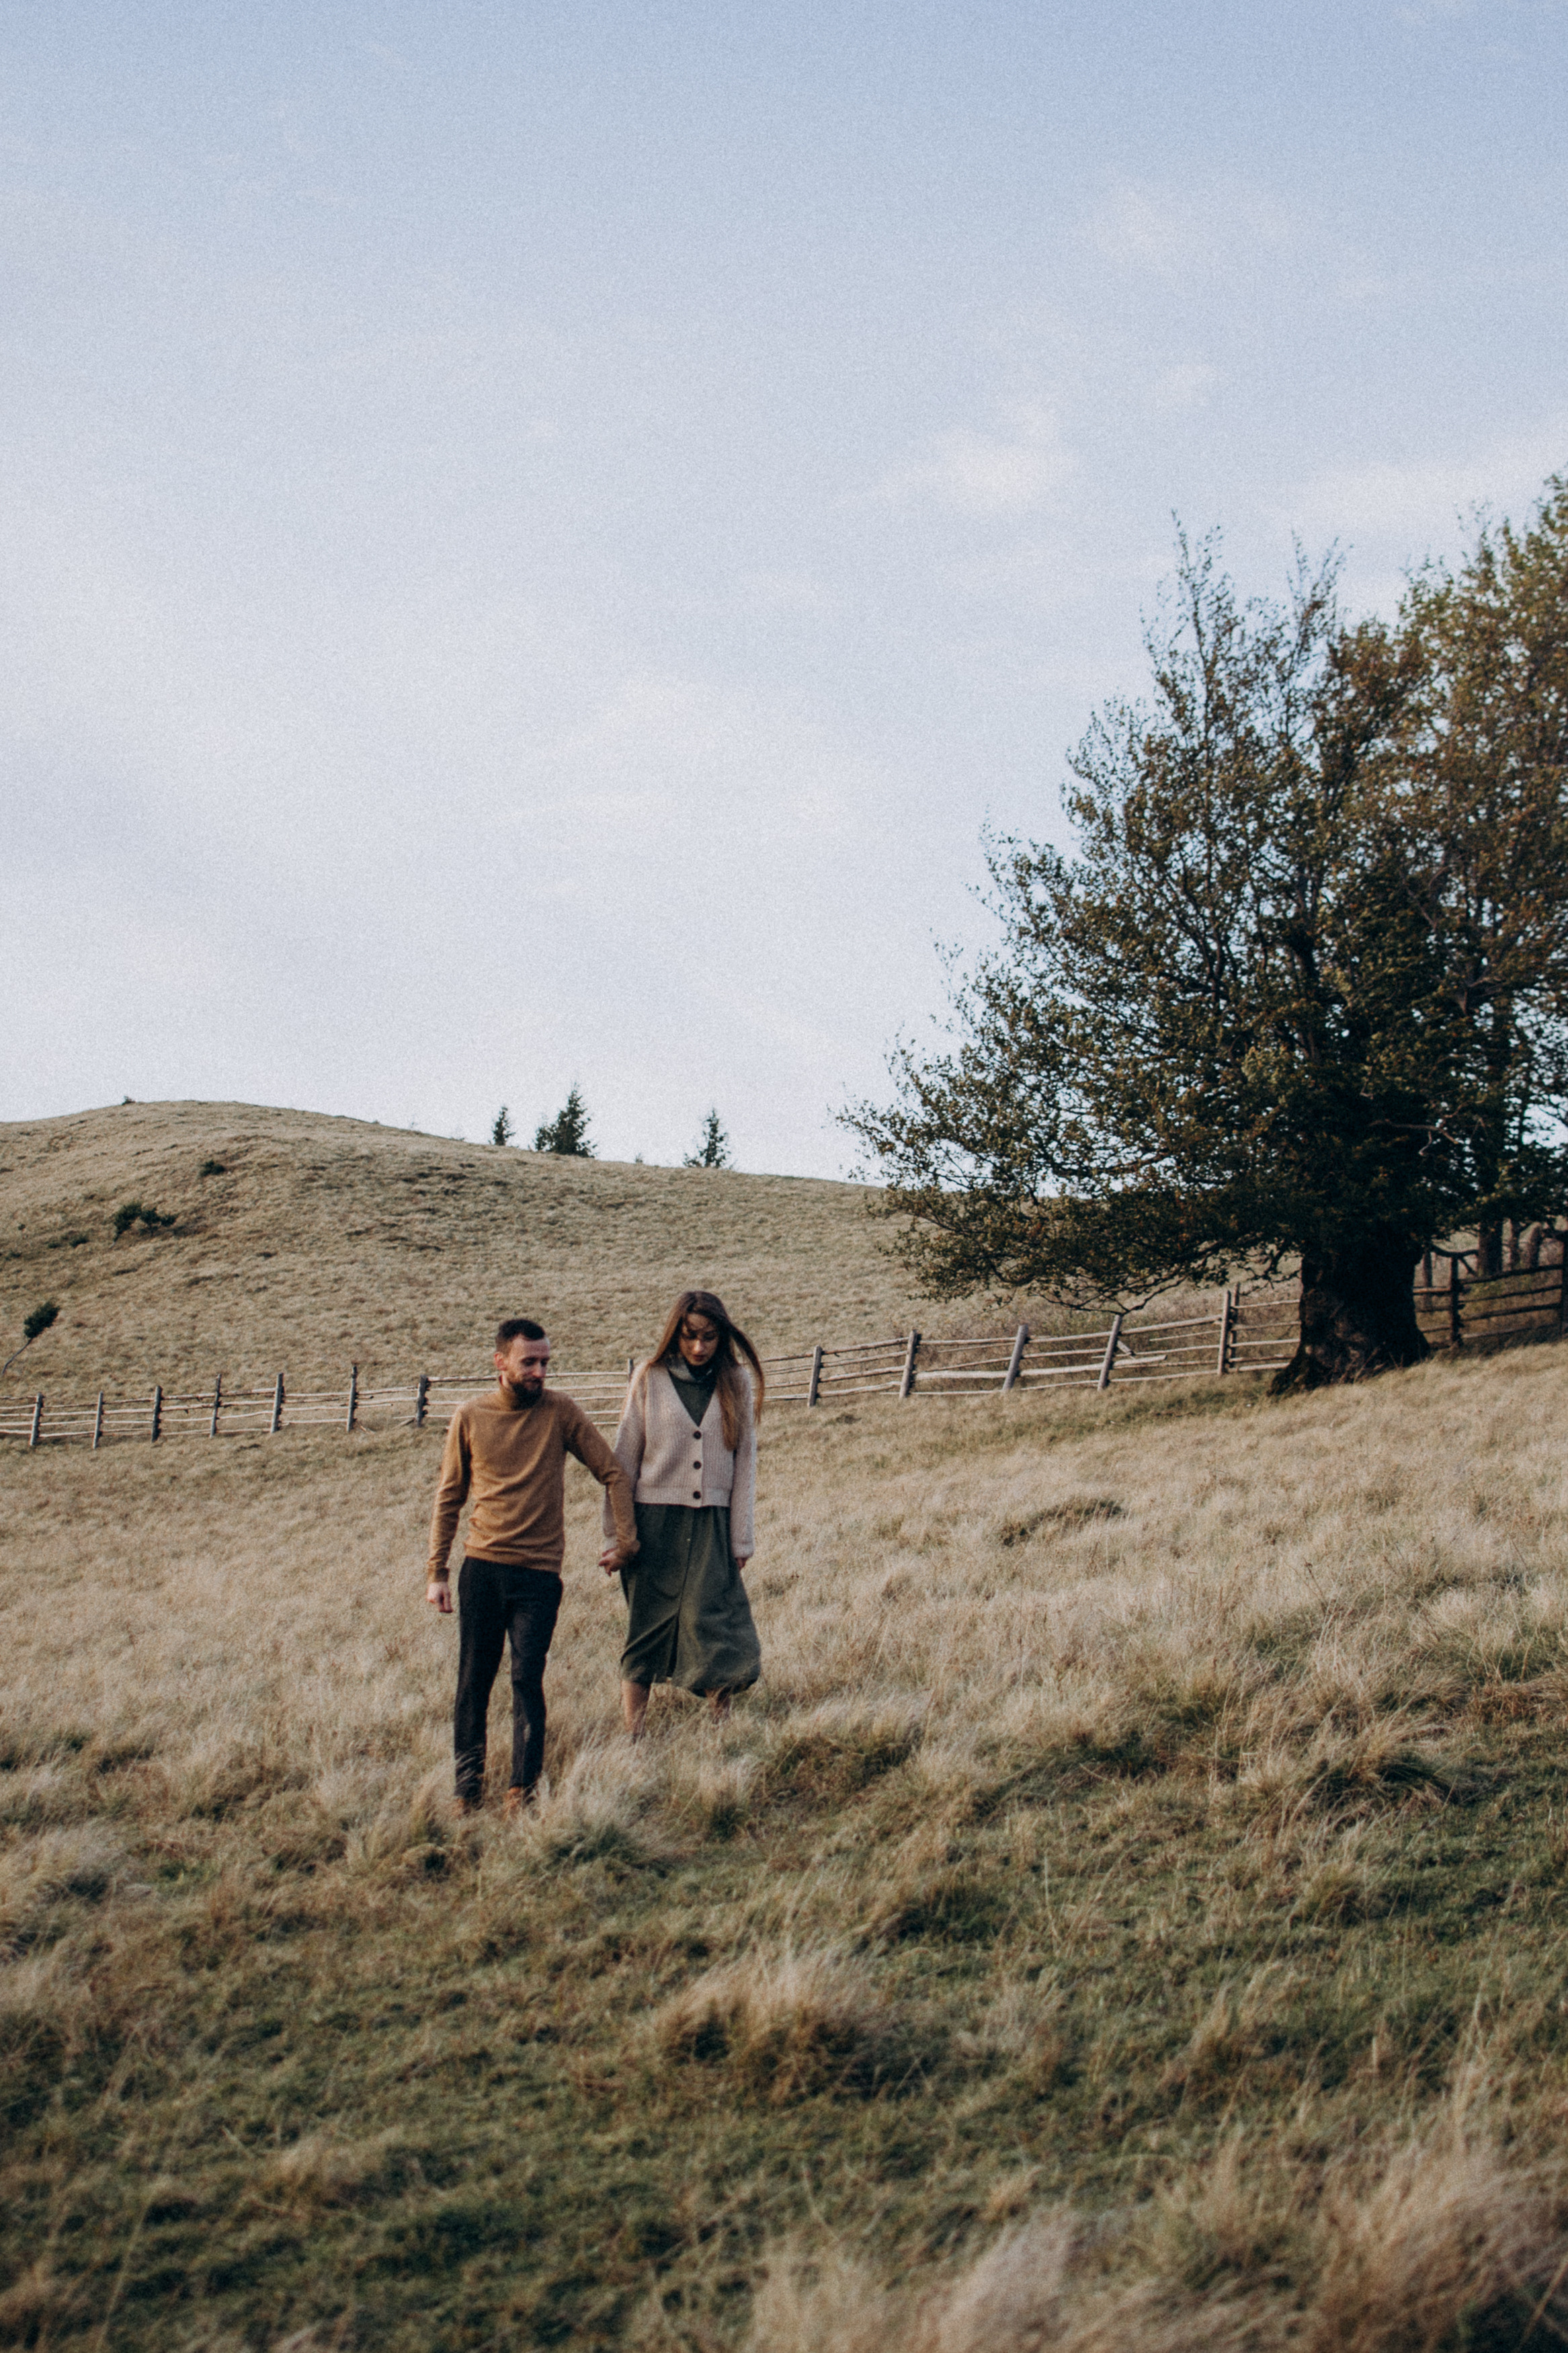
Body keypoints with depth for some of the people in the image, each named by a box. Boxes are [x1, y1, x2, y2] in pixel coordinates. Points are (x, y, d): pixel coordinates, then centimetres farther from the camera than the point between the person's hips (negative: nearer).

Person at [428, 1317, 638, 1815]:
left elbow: (613, 1474, 6)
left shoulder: (560, 1413, -1)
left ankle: (523, 1790, 2)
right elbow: (449, 1497, 9)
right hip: (481, 1568, 1)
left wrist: (625, 1538, -2)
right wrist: (437, 1572, 7)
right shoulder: (470, 1417, 2)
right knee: (473, 1681, 5)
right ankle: (468, 1788, 15)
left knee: (527, 1681, -6)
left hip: (539, 1572, -1)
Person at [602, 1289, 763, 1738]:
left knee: (713, 1623, -10)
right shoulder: (650, 1378, 1)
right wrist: (617, 1536, 0)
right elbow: (624, 1459, 3)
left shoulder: (737, 1382, 4)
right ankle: (632, 1742, 4)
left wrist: (741, 1538, 2)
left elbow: (745, 1461, 6)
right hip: (655, 1522, 0)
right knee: (647, 1630, 1)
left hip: (712, 1525, 0)